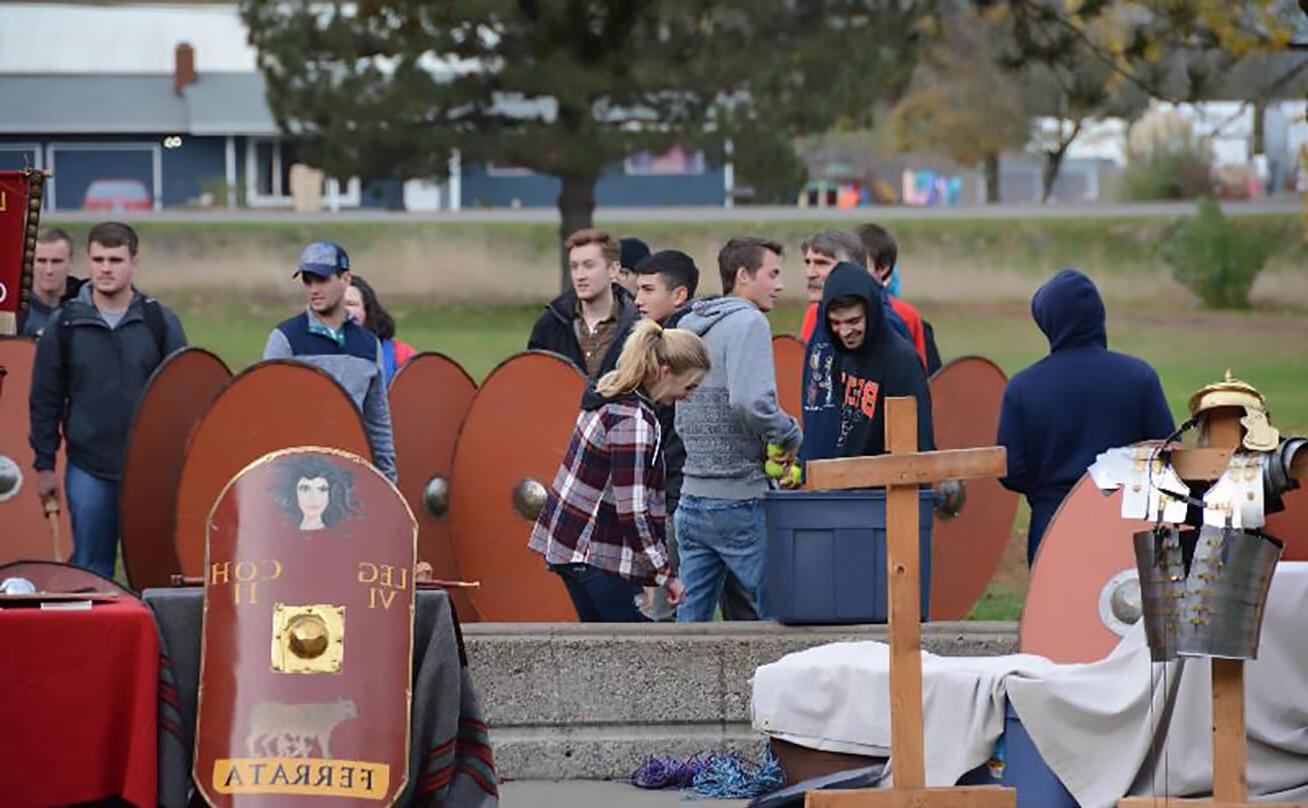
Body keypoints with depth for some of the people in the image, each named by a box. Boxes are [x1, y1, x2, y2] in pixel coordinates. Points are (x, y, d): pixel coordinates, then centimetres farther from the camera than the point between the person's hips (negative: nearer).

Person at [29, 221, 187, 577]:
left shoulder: (161, 322, 2)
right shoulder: (64, 324, 3)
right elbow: (45, 399, 6)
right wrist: (44, 465, 2)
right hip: (88, 470, 0)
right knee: (90, 569, 4)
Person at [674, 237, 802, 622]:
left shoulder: (689, 326, 17)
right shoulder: (748, 323, -10)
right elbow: (751, 402, -25)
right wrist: (790, 436, -8)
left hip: (692, 500, 8)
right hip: (740, 501, -8)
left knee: (690, 623, 8)